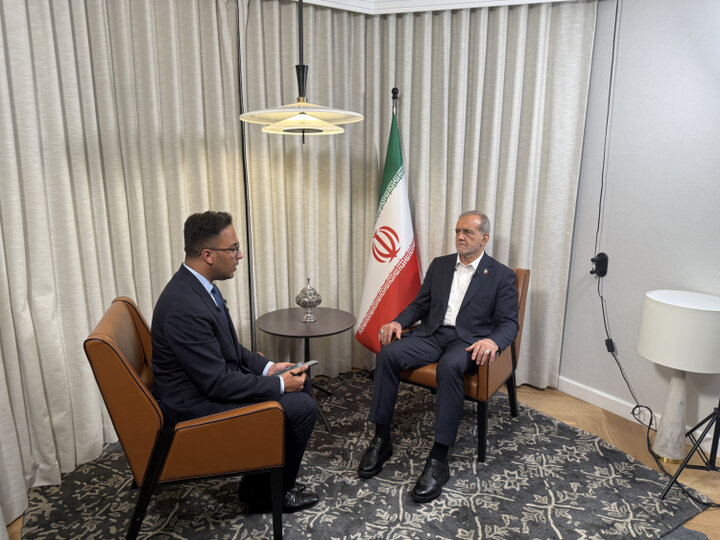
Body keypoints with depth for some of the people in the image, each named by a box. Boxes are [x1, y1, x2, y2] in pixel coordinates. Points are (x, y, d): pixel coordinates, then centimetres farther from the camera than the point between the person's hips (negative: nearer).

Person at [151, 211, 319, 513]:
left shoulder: (196, 285, 1)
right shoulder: (185, 307, -30)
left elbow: (228, 347, 13)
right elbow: (217, 383, -26)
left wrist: (267, 367, 2)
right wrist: (279, 385, -17)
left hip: (210, 381, 10)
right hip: (196, 404, -10)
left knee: (299, 383, 13)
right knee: (302, 407, -12)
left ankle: (265, 478, 23)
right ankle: (272, 493, 12)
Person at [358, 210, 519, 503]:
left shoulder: (501, 275, 5)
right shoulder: (440, 265, 18)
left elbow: (509, 323, -1)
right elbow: (420, 304, 18)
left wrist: (492, 341, -25)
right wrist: (398, 321, -3)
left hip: (468, 340, -4)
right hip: (432, 333, 4)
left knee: (449, 366, -38)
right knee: (388, 353, -24)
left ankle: (439, 459, -30)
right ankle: (381, 439, -14)